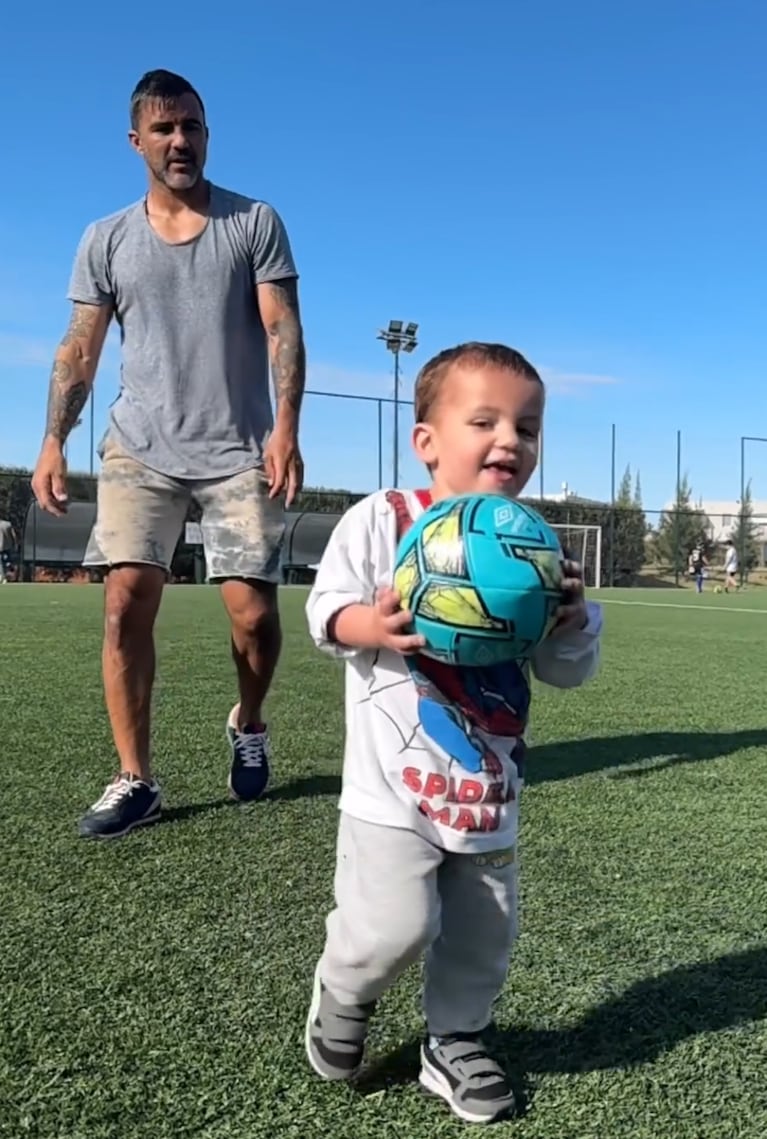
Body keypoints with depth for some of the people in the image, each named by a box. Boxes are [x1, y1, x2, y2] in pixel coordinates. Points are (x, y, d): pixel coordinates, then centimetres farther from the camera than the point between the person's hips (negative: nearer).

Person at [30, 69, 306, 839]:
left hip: (238, 451, -1)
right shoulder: (105, 240, 10)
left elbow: (282, 331, -3)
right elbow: (80, 350, 9)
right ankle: (134, 779, 1)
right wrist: (53, 441, -4)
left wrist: (285, 429, -16)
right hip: (139, 448, 2)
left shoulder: (255, 223, 5)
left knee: (254, 613, -5)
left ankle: (248, 724, 26)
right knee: (126, 600, -10)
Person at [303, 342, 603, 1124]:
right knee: (396, 926, -10)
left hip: (487, 786, 5)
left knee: (483, 937, 14)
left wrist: (572, 620, -15)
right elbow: (324, 610, -6)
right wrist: (370, 624, -27)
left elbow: (569, 671, 5)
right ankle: (342, 997, 25)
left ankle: (454, 1043, 41)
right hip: (395, 781, -4)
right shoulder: (381, 520, -8)